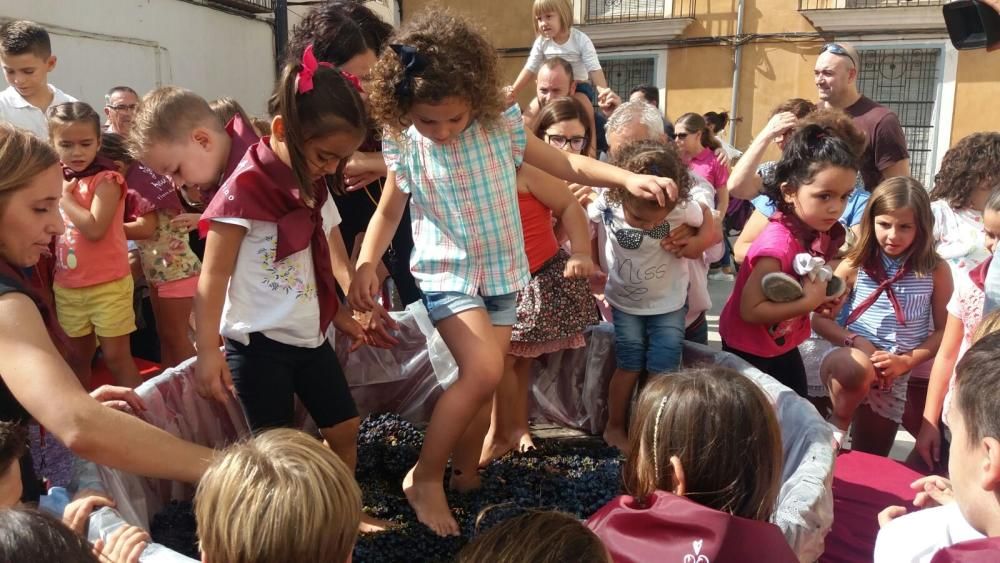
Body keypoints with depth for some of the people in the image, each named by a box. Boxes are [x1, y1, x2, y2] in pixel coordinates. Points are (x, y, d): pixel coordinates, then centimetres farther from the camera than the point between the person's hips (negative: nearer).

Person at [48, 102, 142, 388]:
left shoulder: (106, 180, -12)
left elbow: (94, 228, -24)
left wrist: (65, 196, -14)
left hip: (107, 286, -6)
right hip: (66, 288, 6)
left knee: (116, 356, 1)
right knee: (78, 357, 18)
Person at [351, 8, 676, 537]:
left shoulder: (502, 127, -8)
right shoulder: (405, 148, -9)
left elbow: (569, 165, -4)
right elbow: (387, 214, 2)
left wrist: (628, 178, -18)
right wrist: (365, 265, -14)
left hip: (501, 272, 3)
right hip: (447, 274, -3)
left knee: (481, 380, 9)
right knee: (483, 371, -21)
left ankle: (465, 474, 33)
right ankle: (424, 476, -3)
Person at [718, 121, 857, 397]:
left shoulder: (823, 233, -7)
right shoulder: (778, 244, -33)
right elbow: (749, 310, -32)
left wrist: (821, 296, -9)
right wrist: (809, 302, -31)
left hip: (784, 344, 8)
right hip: (748, 348, -8)